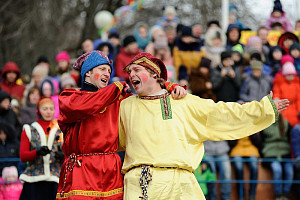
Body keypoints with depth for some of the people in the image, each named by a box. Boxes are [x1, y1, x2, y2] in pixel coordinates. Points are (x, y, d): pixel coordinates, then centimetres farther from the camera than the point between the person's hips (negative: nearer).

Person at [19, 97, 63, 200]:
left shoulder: (61, 130, 15)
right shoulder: (29, 130, 12)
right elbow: (23, 156, 4)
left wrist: (62, 155, -12)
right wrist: (37, 152, -16)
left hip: (54, 180, 1)